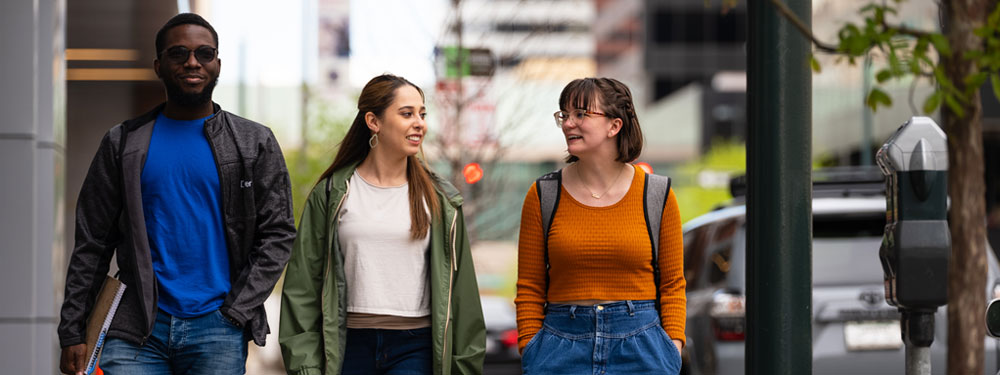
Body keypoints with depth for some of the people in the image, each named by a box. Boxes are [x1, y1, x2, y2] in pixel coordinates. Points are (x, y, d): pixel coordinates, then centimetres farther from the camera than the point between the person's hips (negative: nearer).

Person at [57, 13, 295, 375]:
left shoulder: (254, 143, 9)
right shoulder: (123, 143, 10)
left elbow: (277, 234, 5)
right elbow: (92, 243, 8)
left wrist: (238, 311, -6)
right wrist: (72, 334, 2)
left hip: (218, 330, 0)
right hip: (136, 330, 0)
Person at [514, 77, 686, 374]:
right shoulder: (543, 196, 2)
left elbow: (672, 285, 5)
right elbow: (529, 288, 5)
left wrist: (674, 348, -4)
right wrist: (529, 350, -2)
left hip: (641, 347, 0)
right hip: (561, 346, 1)